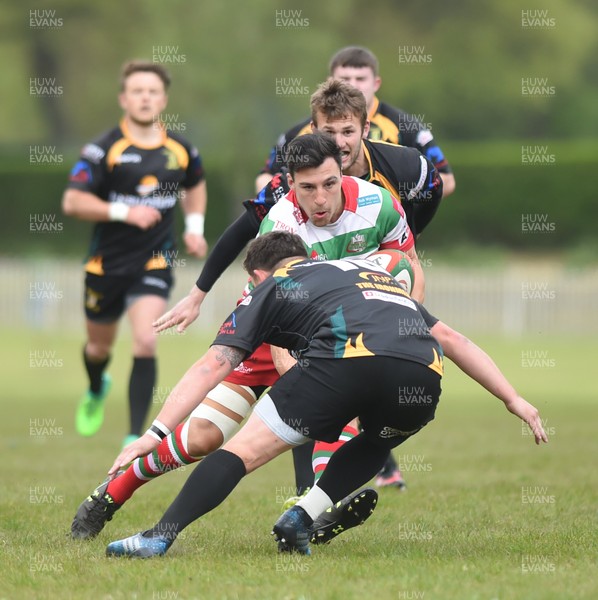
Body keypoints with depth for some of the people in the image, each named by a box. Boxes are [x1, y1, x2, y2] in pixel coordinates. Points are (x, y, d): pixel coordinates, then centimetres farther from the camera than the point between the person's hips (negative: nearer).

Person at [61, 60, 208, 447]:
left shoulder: (180, 150, 0)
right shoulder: (105, 149, -13)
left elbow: (195, 186, 22)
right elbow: (72, 201, -17)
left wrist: (195, 227, 8)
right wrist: (123, 212, -27)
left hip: (155, 263, 1)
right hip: (106, 264, -1)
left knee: (145, 342, -19)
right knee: (100, 347, 17)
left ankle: (136, 438, -14)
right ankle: (97, 391, 54)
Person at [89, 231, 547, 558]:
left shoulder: (270, 288, 27)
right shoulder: (369, 270, 40)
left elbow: (212, 367, 17)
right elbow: (450, 338, 37)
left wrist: (156, 432, 14)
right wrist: (514, 400, 39)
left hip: (349, 360, -4)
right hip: (423, 377, 4)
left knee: (243, 451, 3)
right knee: (375, 444, 34)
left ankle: (160, 537, -7)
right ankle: (304, 517, 17)